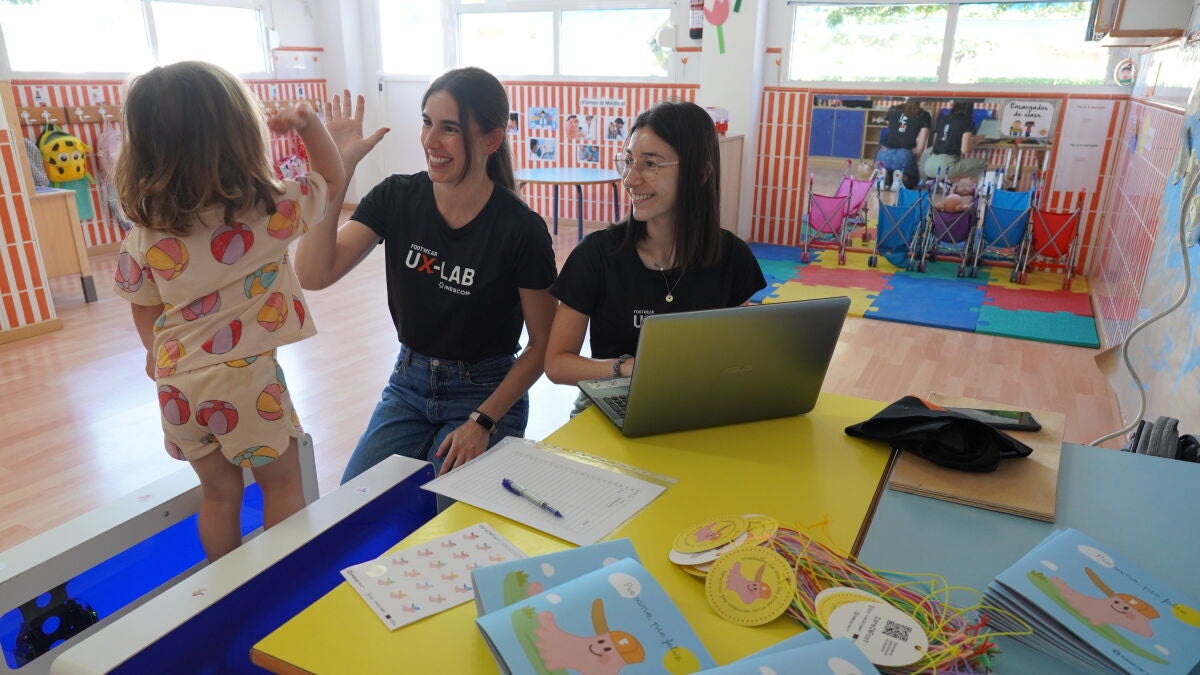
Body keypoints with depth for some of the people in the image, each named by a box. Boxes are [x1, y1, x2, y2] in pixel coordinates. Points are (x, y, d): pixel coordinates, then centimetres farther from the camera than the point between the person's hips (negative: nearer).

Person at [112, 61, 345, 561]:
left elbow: (145, 314, 9)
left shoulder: (144, 235, -4)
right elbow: (332, 180, 6)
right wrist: (308, 122, -1)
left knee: (219, 492, 21)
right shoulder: (272, 211, -12)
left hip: (178, 384, 4)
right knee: (282, 483, 17)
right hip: (247, 377, -4)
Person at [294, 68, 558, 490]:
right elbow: (313, 274, -18)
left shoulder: (521, 229, -18)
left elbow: (544, 344, -9)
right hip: (408, 385, 4)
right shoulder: (397, 198, -7)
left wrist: (483, 422, -15)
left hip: (485, 394, -3)